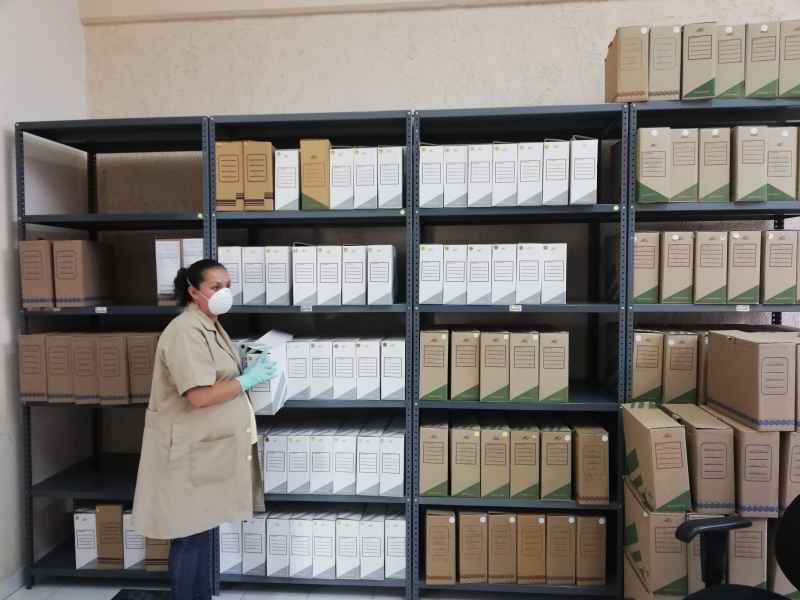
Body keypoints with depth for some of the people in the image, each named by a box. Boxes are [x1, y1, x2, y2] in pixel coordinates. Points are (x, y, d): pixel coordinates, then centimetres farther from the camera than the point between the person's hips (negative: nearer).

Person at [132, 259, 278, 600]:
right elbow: (200, 395, -28)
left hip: (206, 446, 10)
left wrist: (252, 372, 4)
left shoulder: (211, 326, 11)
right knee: (189, 535, 3)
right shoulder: (185, 332, -20)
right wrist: (248, 380, -18)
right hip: (187, 449, -10)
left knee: (203, 529, 19)